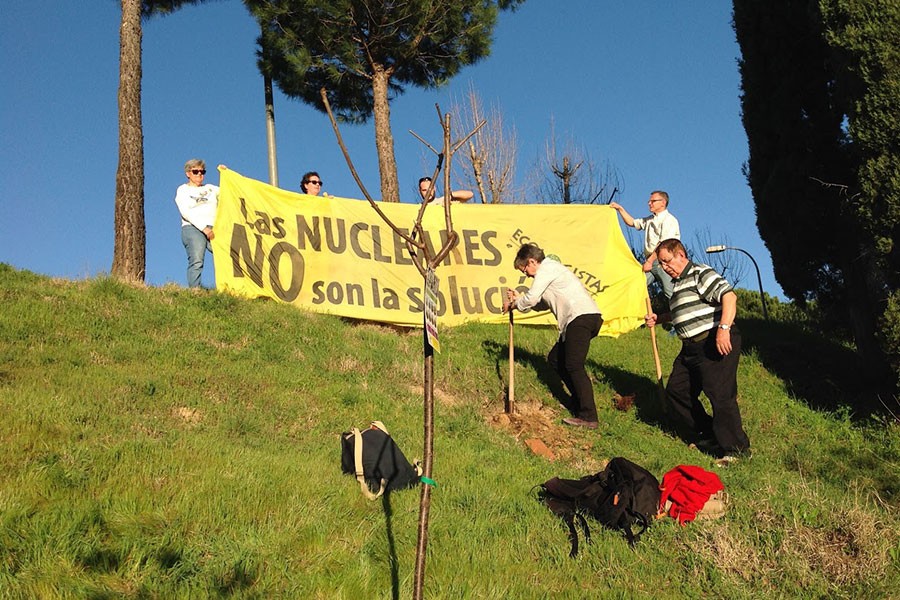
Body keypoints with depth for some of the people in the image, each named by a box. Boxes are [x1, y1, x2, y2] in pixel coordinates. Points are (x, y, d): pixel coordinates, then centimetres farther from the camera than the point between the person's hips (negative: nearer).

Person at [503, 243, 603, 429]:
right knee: (555, 359, 16)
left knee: (574, 366, -14)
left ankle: (588, 417, -18)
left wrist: (513, 305, 7)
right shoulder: (551, 268, 27)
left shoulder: (546, 269, -4)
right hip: (586, 317, 11)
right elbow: (542, 303, 27)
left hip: (581, 318, -11)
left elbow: (531, 298, -11)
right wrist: (519, 298, 22)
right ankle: (578, 400, 20)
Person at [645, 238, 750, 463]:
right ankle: (707, 435, 20)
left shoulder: (700, 273, -9)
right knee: (676, 391, 10)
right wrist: (658, 319, 22)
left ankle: (736, 449, -5)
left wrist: (724, 328, -31)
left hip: (716, 343, -11)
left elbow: (729, 296, -21)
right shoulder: (677, 284, 21)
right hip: (692, 348, 11)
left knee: (720, 394, -14)